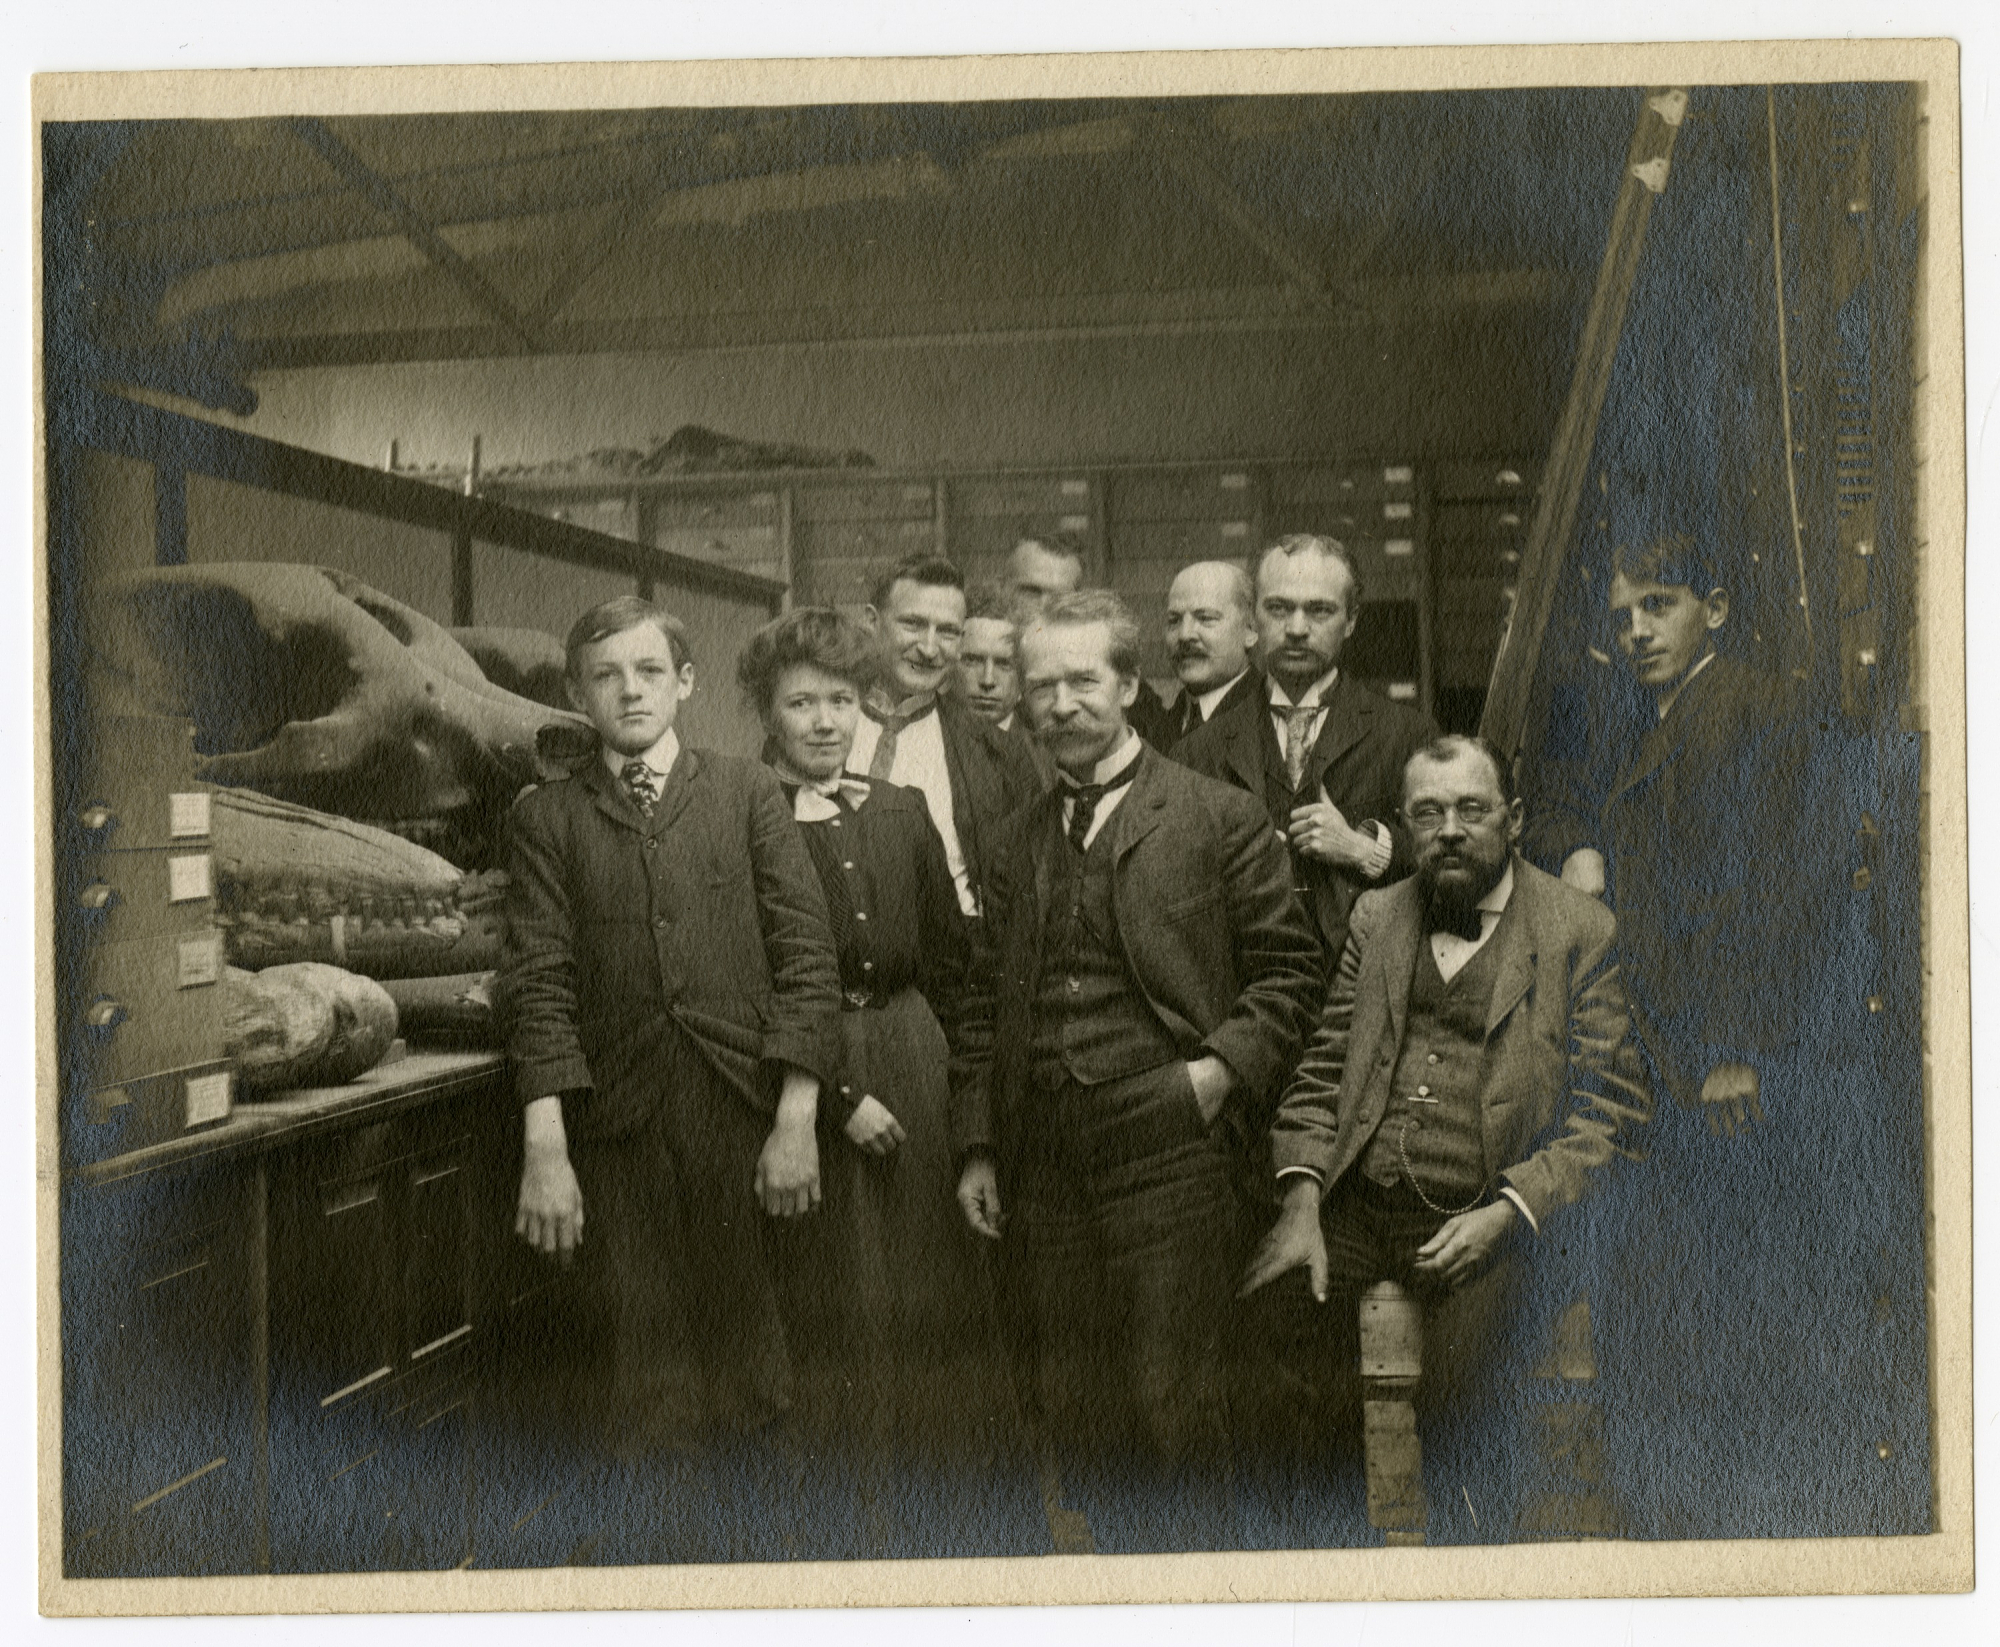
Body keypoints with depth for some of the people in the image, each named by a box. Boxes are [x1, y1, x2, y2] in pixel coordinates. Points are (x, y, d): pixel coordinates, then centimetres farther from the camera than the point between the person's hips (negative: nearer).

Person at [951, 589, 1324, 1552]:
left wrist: (1226, 1066, -13)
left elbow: (1288, 970, 2)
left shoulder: (1220, 819, 2)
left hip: (1166, 1154, -5)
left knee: (1171, 1399, -3)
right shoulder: (1022, 838, 16)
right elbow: (988, 1002, 17)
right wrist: (976, 1148, 11)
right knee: (1072, 1411, 10)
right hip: (1043, 1166, 5)